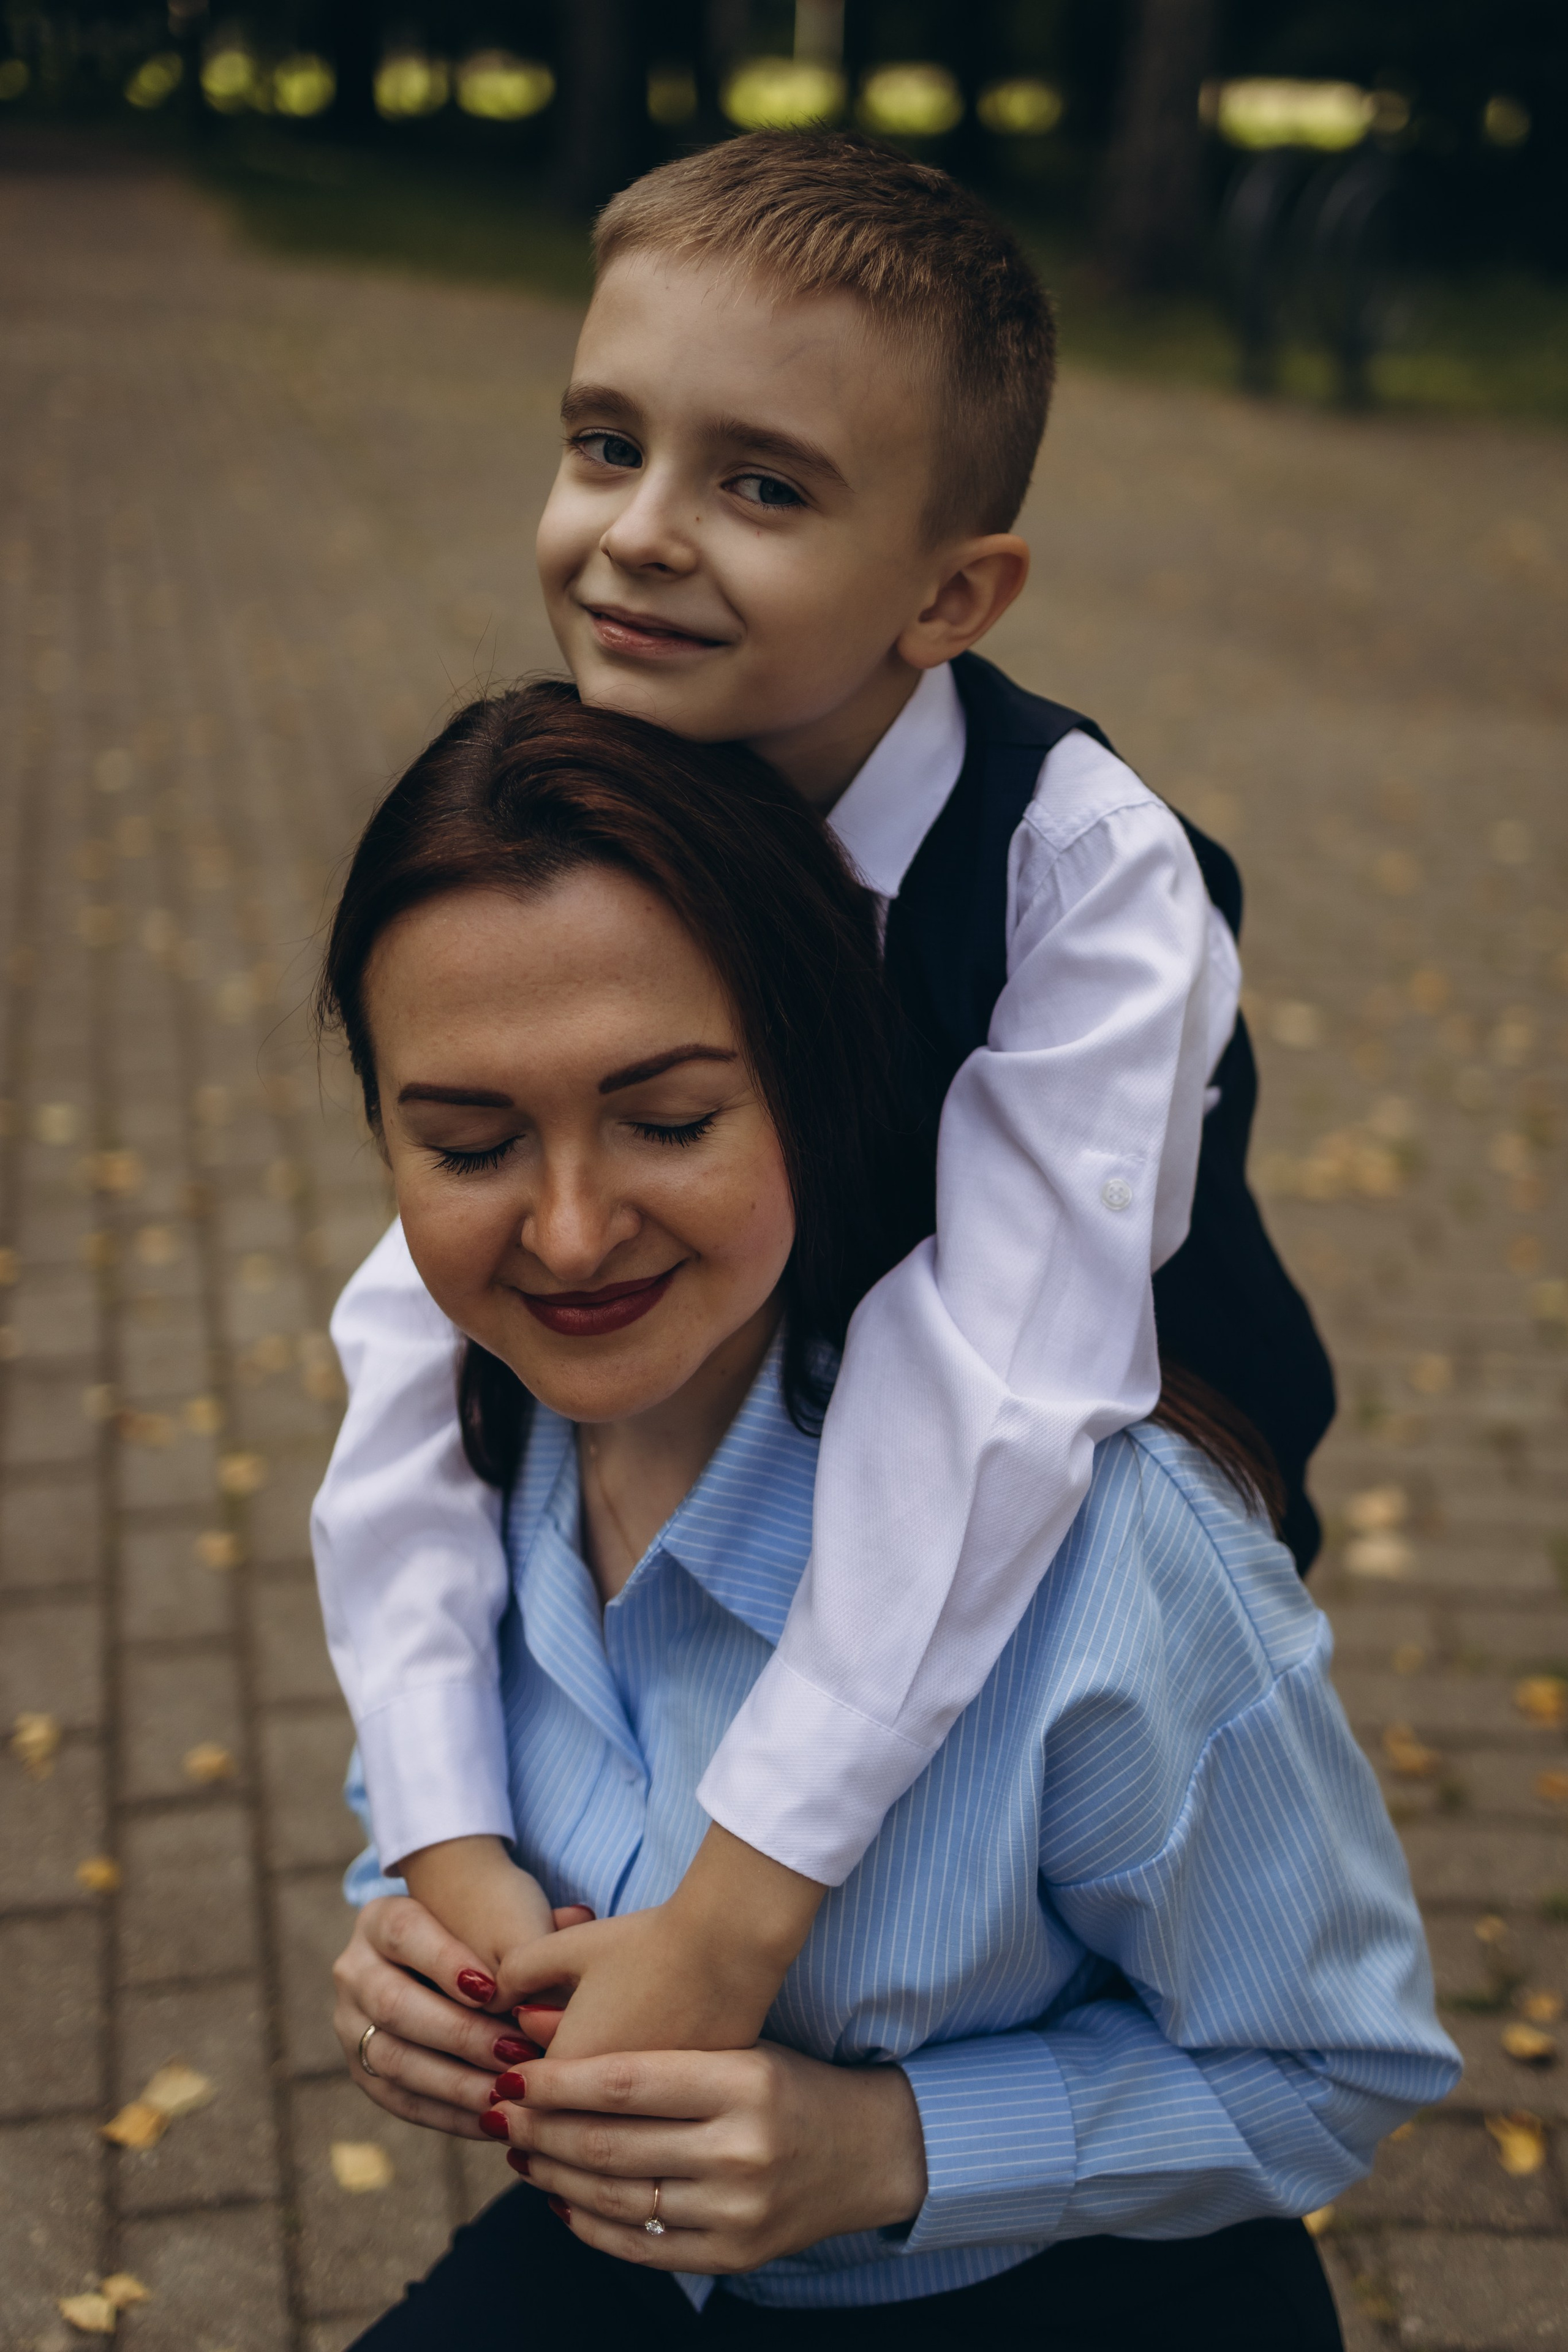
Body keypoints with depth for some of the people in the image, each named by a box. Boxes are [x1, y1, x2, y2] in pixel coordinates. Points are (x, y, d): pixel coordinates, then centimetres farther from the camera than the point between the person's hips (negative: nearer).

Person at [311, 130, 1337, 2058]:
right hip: (757, 1527, 4)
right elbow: (430, 1319, -24)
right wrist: (447, 1850, -34)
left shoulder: (1087, 869, -31)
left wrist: (732, 1916, -42)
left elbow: (998, 1376, -39)